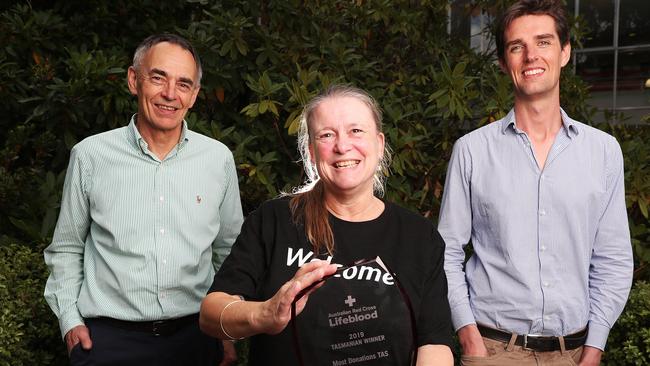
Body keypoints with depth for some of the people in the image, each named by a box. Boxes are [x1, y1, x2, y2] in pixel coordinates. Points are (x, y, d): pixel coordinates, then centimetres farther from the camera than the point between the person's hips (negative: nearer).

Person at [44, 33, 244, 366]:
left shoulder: (219, 158, -1)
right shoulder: (90, 155, -4)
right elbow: (66, 248, 7)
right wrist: (70, 320, -1)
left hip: (195, 335, 2)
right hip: (108, 339, -1)